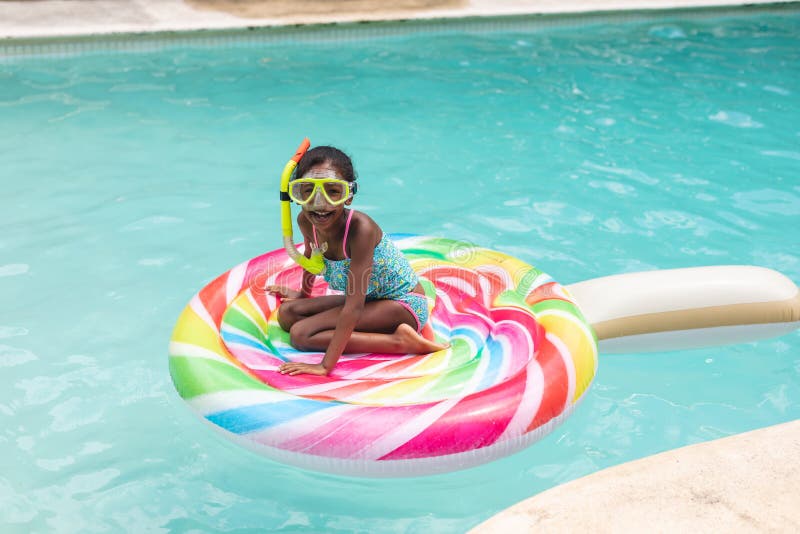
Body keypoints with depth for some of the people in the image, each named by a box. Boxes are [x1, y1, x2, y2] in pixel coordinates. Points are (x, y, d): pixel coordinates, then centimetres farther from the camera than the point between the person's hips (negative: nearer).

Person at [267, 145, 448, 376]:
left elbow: (354, 307, -34)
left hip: (403, 304, -9)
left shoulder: (360, 228, -32)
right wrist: (303, 294, 33)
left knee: (301, 334, -18)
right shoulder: (306, 221, -11)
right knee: (287, 313, 4)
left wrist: (325, 366, -35)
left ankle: (397, 341, -15)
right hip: (367, 298, 9)